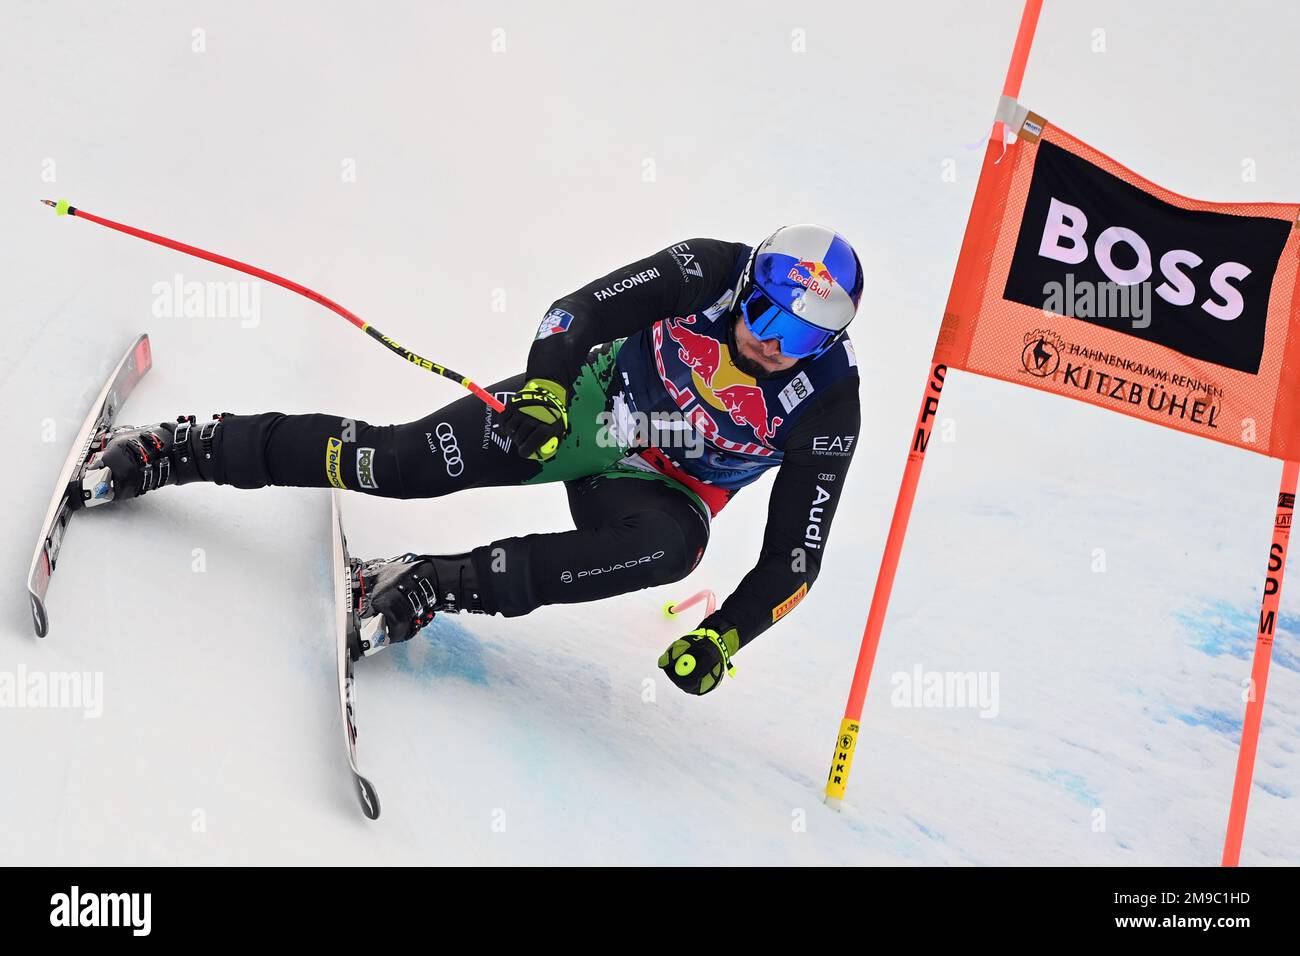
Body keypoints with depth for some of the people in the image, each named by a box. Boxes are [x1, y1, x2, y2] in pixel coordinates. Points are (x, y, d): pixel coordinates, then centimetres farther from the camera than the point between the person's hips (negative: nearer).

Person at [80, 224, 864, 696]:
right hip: (585, 401, 1)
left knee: (678, 543, -38)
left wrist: (722, 640, -28)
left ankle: (432, 589, -32)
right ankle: (185, 449, 1)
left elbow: (793, 559, -16)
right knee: (401, 463, -16)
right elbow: (579, 310, -20)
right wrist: (545, 386, -39)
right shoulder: (709, 271, -20)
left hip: (661, 485, 0)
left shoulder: (826, 412, -21)